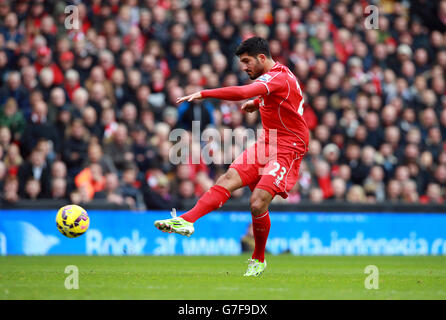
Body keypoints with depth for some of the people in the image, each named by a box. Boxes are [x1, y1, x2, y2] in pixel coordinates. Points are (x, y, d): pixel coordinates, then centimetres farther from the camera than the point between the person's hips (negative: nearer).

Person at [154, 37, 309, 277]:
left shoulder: (277, 78, -20)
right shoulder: (277, 75, 11)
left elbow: (242, 92, -37)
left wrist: (203, 94, -36)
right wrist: (258, 103, 19)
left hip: (287, 150, -9)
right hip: (267, 142, 9)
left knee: (258, 202, -17)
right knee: (228, 179, -11)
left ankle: (258, 260, 4)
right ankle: (187, 220, -24)